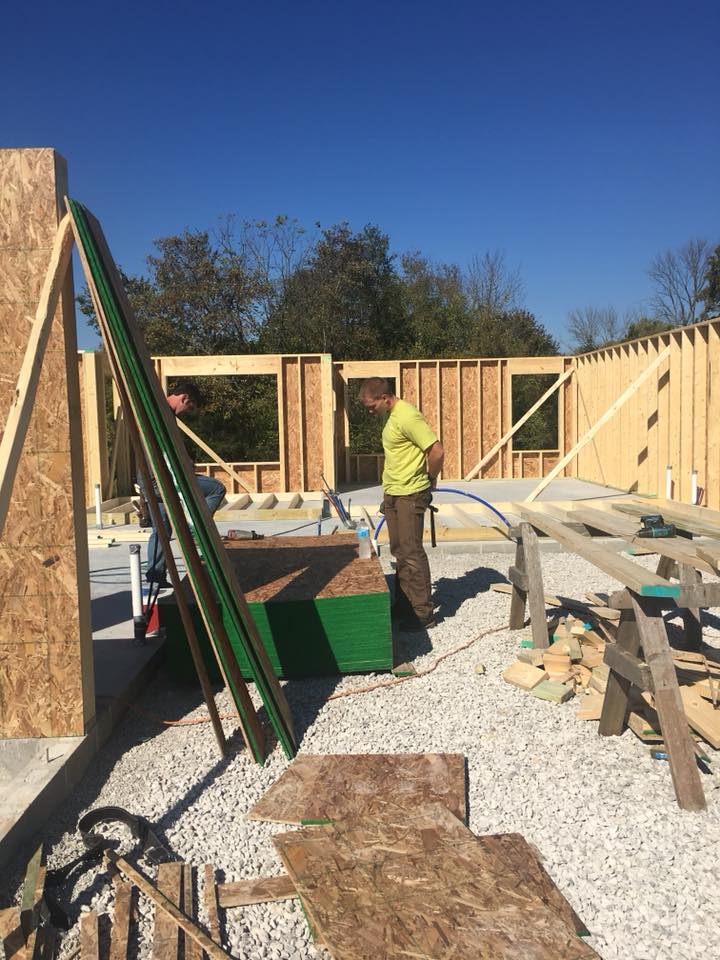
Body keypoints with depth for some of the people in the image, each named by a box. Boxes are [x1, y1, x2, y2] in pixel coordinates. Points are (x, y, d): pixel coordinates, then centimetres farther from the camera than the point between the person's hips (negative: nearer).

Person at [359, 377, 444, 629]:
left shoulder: (407, 417, -19)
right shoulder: (393, 416, 12)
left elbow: (437, 451, -23)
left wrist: (430, 479, -7)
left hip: (410, 495, -10)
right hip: (393, 494, 10)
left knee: (412, 553, -6)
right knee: (400, 552, 15)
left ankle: (422, 614, 2)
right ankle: (403, 606, 26)